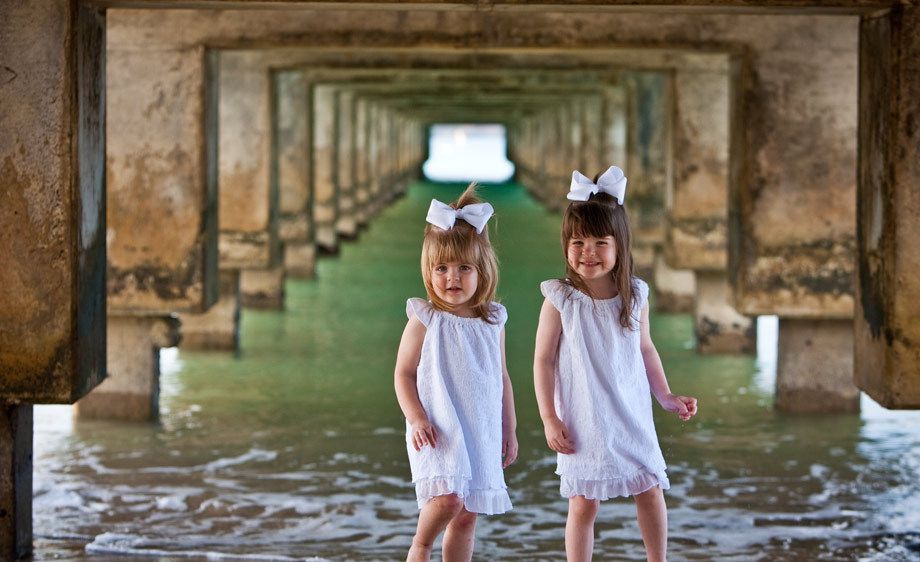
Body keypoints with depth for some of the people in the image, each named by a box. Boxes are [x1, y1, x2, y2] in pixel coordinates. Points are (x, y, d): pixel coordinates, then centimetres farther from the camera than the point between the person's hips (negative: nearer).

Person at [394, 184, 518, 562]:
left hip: (482, 433, 5)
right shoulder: (425, 320, -5)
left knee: (466, 518, 8)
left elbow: (502, 378, 16)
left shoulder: (493, 321, 7)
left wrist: (509, 430, 17)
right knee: (448, 498, -24)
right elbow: (404, 374, -2)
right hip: (438, 432, -4)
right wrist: (416, 418, -15)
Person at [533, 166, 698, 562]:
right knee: (583, 504, 2)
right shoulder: (560, 299, -11)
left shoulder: (635, 295, -1)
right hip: (584, 424, -3)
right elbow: (544, 360, -6)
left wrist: (666, 397, 11)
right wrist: (549, 418, -9)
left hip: (632, 418, 3)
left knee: (650, 492, 6)